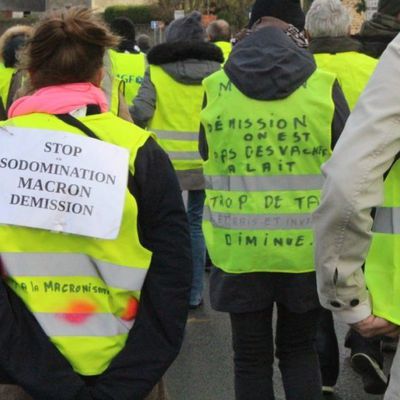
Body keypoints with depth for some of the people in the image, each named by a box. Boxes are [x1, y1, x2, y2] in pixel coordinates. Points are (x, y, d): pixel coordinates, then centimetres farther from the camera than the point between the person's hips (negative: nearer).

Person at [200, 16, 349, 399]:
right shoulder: (323, 86, -6)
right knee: (299, 350, 19)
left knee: (251, 357, 13)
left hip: (238, 249, 0)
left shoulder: (215, 88, -3)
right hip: (307, 249, 0)